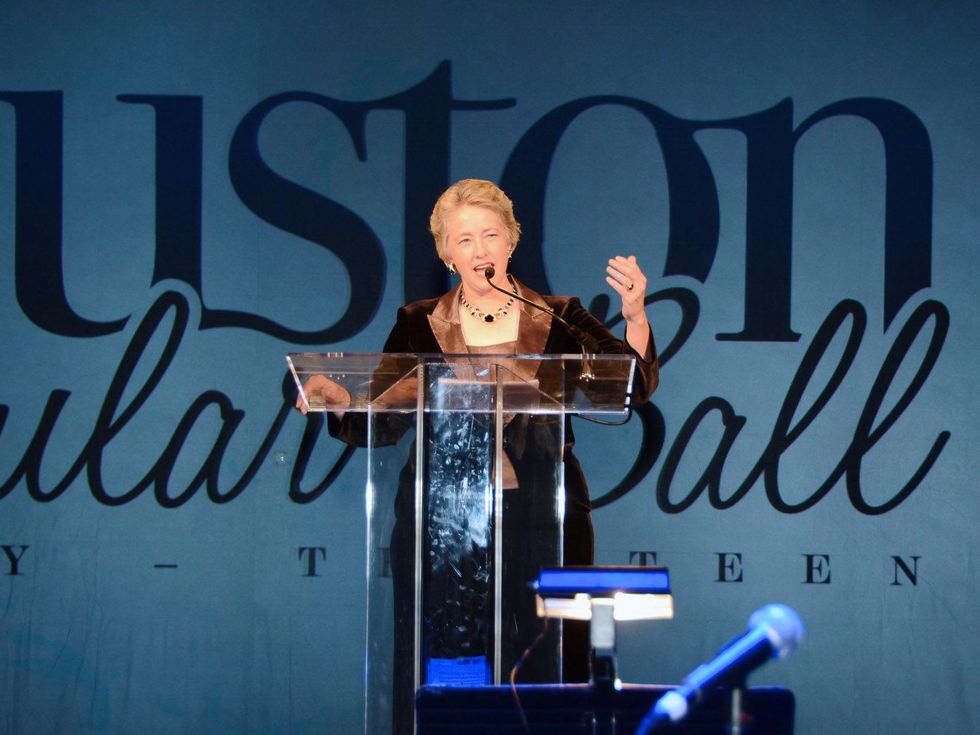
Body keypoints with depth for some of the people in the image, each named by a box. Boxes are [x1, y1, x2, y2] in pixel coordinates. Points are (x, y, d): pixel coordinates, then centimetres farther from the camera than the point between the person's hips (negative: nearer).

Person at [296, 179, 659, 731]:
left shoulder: (558, 320, 8)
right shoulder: (419, 326, 10)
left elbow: (635, 386, -2)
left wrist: (636, 318, -17)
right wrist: (338, 398, -14)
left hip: (541, 521, 0)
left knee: (547, 674, -3)